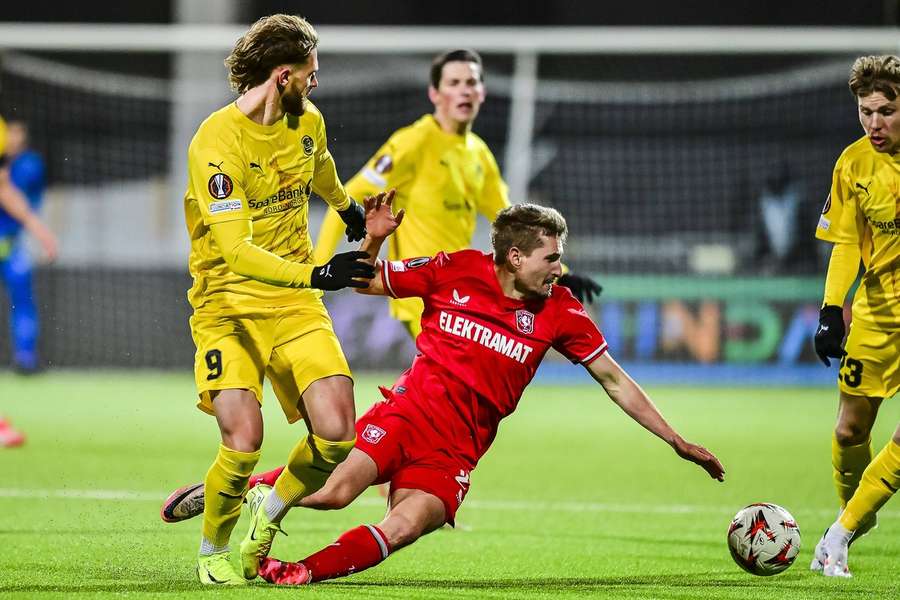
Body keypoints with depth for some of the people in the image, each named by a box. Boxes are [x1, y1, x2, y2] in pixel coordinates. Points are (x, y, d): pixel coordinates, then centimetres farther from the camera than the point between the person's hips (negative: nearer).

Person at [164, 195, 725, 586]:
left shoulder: (560, 312, 2)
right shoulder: (455, 272, -2)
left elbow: (614, 379, 8)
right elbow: (366, 282, 9)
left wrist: (678, 441, 6)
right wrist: (372, 240, -13)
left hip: (458, 449, 2)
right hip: (410, 411, -2)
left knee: (405, 526, -27)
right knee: (335, 490, -26)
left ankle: (302, 572, -24)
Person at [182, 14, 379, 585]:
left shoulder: (308, 122, 4)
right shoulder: (218, 141, -19)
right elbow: (234, 249, -28)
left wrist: (349, 208, 50)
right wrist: (315, 273, -38)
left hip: (295, 302, 6)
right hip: (228, 303, -6)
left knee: (336, 433, -13)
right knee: (244, 439, -23)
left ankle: (269, 517, 18)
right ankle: (213, 551, 7)